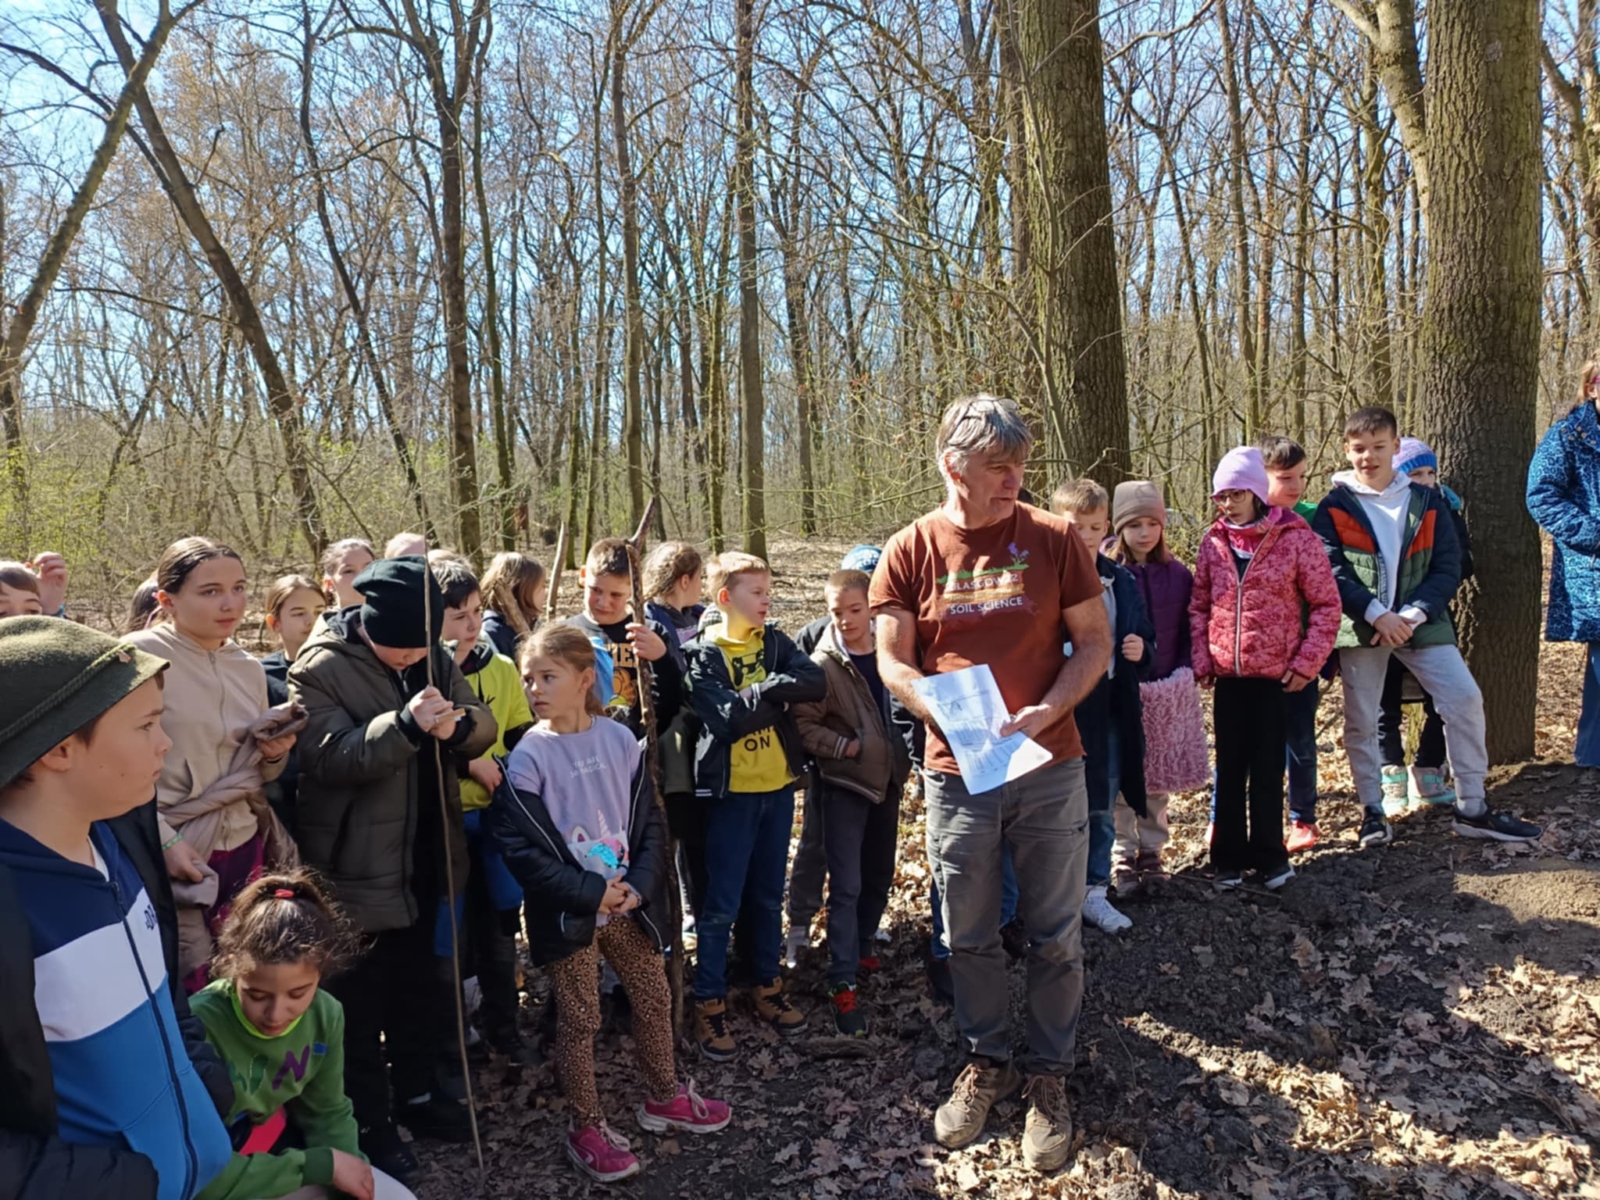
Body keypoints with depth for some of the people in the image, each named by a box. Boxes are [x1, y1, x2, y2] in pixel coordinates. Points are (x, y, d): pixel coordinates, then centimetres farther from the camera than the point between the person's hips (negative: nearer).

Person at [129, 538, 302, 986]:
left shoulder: (249, 667, 9)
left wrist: (274, 755, -3)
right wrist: (163, 840, -17)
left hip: (246, 848, 6)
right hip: (175, 854, -5)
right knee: (190, 992, 3)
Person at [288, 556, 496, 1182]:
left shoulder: (434, 658, 3)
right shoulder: (322, 667, -16)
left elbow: (485, 726, 0)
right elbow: (327, 755, -26)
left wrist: (460, 723, -24)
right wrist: (405, 724, -40)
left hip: (424, 856, 6)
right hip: (356, 866, -6)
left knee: (418, 982, 20)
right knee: (359, 996, 9)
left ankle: (417, 1092, 38)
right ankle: (368, 1122, 24)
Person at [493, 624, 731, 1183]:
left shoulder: (619, 739, -4)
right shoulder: (527, 758, -14)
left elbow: (649, 822, 1)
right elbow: (521, 848, -15)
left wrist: (639, 886, -12)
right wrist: (592, 891, -18)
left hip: (629, 903, 4)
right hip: (569, 913, -4)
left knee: (655, 998, 16)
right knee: (579, 1020, 8)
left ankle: (664, 1097, 39)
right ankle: (586, 1126, 28)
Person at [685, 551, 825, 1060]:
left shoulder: (775, 643, 6)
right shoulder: (702, 654, -8)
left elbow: (816, 683, -10)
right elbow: (728, 720, -21)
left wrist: (766, 688, -20)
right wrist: (779, 695, -13)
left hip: (778, 787, 5)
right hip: (732, 792, -5)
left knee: (770, 896, 17)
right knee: (722, 904, 3)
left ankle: (768, 988, 32)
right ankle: (709, 1004, 16)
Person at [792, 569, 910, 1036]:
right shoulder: (823, 664, -11)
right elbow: (802, 725, -12)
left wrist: (904, 756, 3)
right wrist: (847, 746, -19)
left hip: (887, 780, 5)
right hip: (843, 785, -5)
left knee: (879, 876, 16)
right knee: (846, 885, -6)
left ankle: (861, 946, 37)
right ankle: (843, 985, 0)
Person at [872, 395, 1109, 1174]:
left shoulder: (1053, 539, -4)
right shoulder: (911, 551, -3)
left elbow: (1095, 641, 0)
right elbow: (894, 664, -2)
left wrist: (1048, 711, -16)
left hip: (1050, 768, 0)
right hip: (957, 775, 1)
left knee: (1055, 937, 9)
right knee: (969, 937, 14)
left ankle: (1049, 1076, 30)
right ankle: (985, 1063, 36)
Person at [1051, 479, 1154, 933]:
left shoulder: (1121, 581, 7)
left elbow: (1145, 637, 14)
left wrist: (1141, 650, -7)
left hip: (1110, 710, 5)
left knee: (1103, 809, 15)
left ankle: (1093, 891, 29)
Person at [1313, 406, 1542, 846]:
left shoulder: (1426, 501, 5)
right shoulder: (1334, 508, -1)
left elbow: (1448, 567, 0)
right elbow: (1331, 573, -9)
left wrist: (1412, 615, -14)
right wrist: (1377, 615, -20)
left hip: (1421, 623, 2)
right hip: (1361, 627, -1)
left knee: (1465, 699, -5)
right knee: (1360, 720, 4)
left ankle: (1472, 809, 8)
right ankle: (1372, 810, 20)